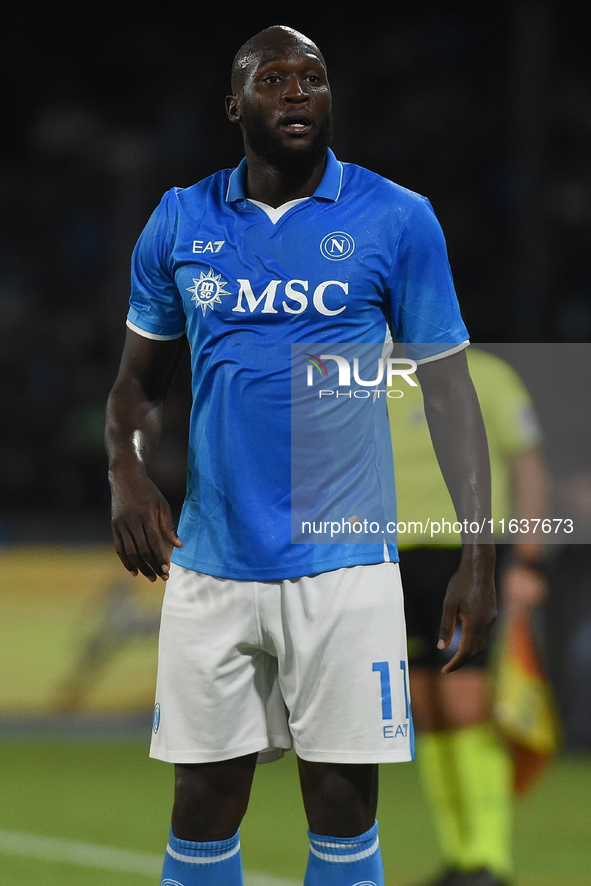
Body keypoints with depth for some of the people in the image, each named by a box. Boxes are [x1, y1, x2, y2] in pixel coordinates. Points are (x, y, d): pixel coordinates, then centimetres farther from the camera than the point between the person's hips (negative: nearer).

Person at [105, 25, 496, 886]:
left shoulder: (395, 219, -1)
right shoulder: (180, 222, 6)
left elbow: (447, 387, 0)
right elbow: (141, 378, 15)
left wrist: (478, 559, -5)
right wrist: (128, 473, -7)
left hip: (343, 568, -2)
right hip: (210, 565, 2)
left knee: (344, 813, 1)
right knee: (203, 813, 5)